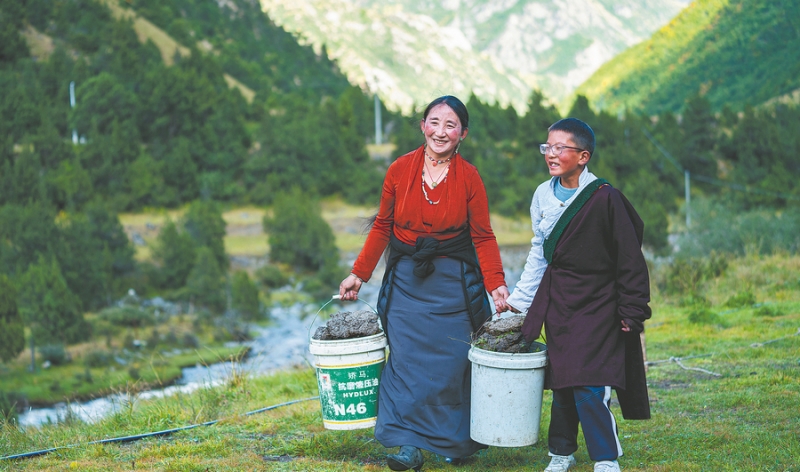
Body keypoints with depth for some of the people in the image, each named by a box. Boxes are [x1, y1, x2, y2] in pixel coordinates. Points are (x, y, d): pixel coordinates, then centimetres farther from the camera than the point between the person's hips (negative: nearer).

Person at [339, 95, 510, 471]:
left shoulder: (469, 178, -4)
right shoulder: (399, 170, -1)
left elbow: (483, 237, -2)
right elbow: (382, 226, 8)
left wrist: (496, 283, -14)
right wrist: (359, 274, 7)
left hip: (454, 281, -1)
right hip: (406, 280, 1)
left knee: (452, 360, 1)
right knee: (406, 356, -5)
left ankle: (456, 441, 19)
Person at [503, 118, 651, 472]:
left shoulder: (604, 198, -12)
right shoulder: (543, 196, 6)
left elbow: (629, 259, -8)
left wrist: (631, 311, -7)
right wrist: (520, 299, 16)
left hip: (596, 306, -5)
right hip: (557, 303, 5)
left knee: (589, 385, -12)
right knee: (561, 382, 10)